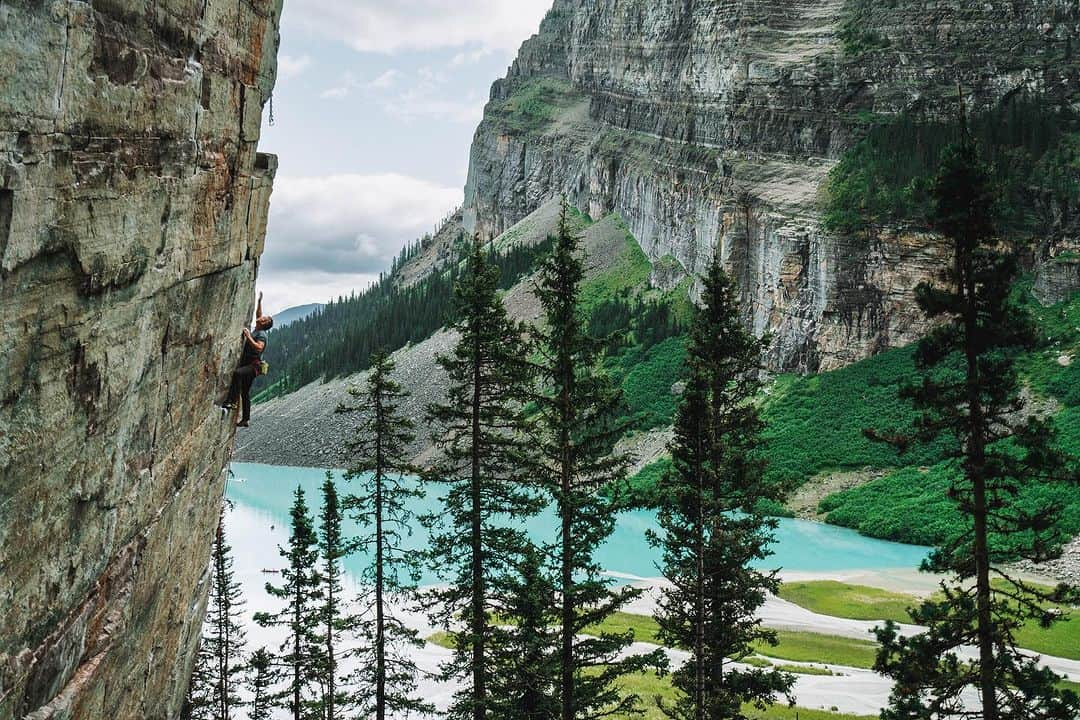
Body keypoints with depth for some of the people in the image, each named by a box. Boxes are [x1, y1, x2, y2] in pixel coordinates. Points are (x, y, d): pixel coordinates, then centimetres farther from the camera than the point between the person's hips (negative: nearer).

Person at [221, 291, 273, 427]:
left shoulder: (262, 334, -11)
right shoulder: (256, 330, 15)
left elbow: (259, 347, -29)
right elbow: (258, 313, 31)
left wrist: (248, 337, -24)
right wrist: (259, 301, 30)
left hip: (254, 366, -10)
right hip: (247, 365, 10)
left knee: (237, 373, -38)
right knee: (245, 393, 12)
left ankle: (230, 403, -43)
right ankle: (245, 420, 18)